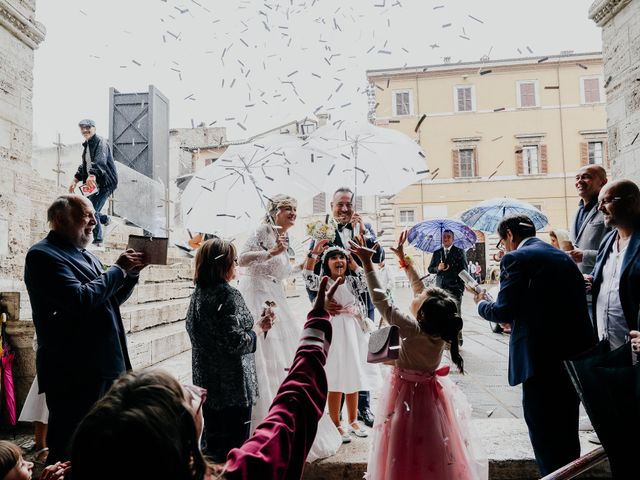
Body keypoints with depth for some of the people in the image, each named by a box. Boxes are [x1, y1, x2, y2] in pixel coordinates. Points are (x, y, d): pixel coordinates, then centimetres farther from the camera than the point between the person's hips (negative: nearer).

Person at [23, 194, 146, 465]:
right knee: (70, 450, 2)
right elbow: (79, 300, -24)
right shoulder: (43, 255, -12)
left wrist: (131, 273, 7)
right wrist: (118, 269, -14)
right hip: (74, 372, -9)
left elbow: (110, 300, 22)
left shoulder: (86, 256, 14)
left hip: (105, 366, 9)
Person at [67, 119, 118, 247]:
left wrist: (92, 175, -48)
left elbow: (100, 160, -32)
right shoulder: (86, 145, 17)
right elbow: (84, 165, 26)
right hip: (93, 183, 9)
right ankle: (104, 219, 37)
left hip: (105, 183, -9)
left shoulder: (101, 143, -12)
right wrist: (75, 179, 14)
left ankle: (97, 241, -6)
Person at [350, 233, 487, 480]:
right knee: (434, 452, 20)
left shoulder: (414, 330, -28)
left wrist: (367, 263, -27)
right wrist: (403, 259, 6)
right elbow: (420, 287, 0)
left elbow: (381, 300, -28)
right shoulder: (440, 328, -10)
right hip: (431, 393, 7)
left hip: (410, 395, -6)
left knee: (409, 457, 9)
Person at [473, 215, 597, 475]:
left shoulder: (516, 259, -9)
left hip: (543, 358, -8)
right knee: (565, 432, 23)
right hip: (576, 353, 8)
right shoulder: (563, 256, 15)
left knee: (544, 437, 5)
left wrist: (482, 303, 7)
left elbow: (504, 310, -14)